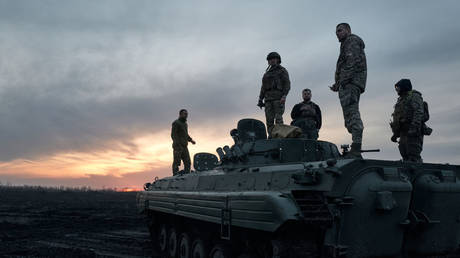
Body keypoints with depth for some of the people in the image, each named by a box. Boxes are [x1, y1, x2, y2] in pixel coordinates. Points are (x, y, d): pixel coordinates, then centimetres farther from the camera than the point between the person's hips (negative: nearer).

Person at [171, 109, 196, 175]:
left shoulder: (185, 124, 21)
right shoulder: (176, 123, -4)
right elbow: (173, 135, -13)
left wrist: (191, 140, 15)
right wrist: (177, 143, -24)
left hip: (184, 147, 8)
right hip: (177, 147, -8)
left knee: (188, 163, 4)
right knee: (176, 163, -7)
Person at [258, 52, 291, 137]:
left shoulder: (282, 71, 8)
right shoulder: (267, 73, 25)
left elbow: (287, 84, -3)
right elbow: (263, 87, 24)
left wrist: (284, 96, -17)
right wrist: (260, 99, 14)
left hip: (278, 97, -5)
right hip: (268, 97, 5)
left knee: (278, 118, -16)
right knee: (269, 119, -3)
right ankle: (271, 137, -5)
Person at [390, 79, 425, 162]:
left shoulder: (414, 96, 1)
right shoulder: (401, 100, 28)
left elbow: (419, 112, -14)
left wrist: (414, 127, -26)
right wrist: (395, 134, 20)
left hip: (413, 133, -8)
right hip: (403, 133, 8)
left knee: (413, 156, -16)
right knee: (405, 157, 3)